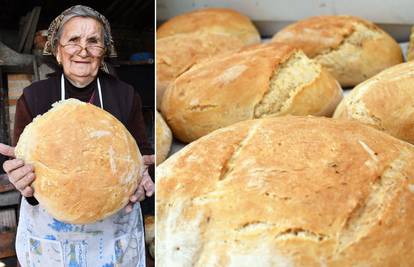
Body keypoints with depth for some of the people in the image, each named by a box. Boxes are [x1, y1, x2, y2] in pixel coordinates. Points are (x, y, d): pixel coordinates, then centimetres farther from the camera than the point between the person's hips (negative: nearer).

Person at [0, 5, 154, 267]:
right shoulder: (33, 97, -6)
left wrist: (141, 176, -21)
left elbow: (142, 152, 2)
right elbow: (21, 161, -5)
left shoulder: (125, 95, -4)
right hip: (49, 225, 0)